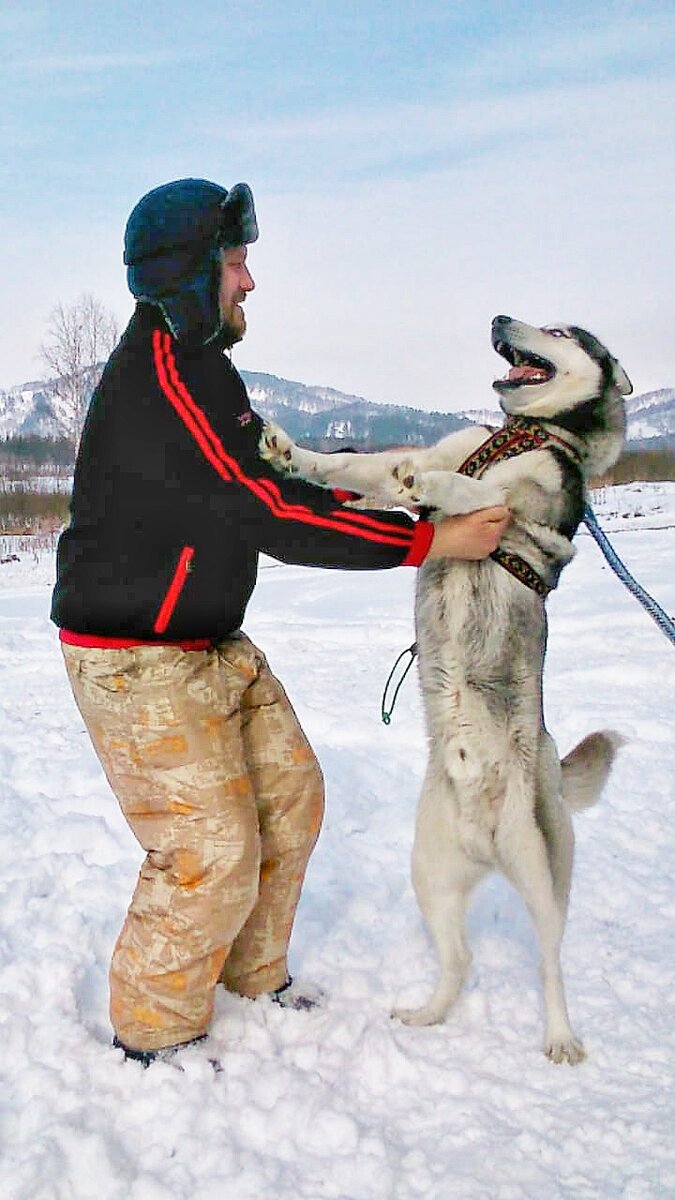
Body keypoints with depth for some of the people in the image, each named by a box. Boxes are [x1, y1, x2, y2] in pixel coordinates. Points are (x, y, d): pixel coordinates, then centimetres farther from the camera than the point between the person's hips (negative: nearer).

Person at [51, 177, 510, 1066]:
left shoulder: (196, 363, 11)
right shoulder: (160, 381, -24)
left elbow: (257, 482, 18)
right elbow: (268, 515, -27)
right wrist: (428, 541, -23)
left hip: (213, 644, 10)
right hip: (138, 661, -10)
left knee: (289, 798, 14)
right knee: (212, 855, -6)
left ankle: (250, 974, 34)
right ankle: (154, 1026, 18)